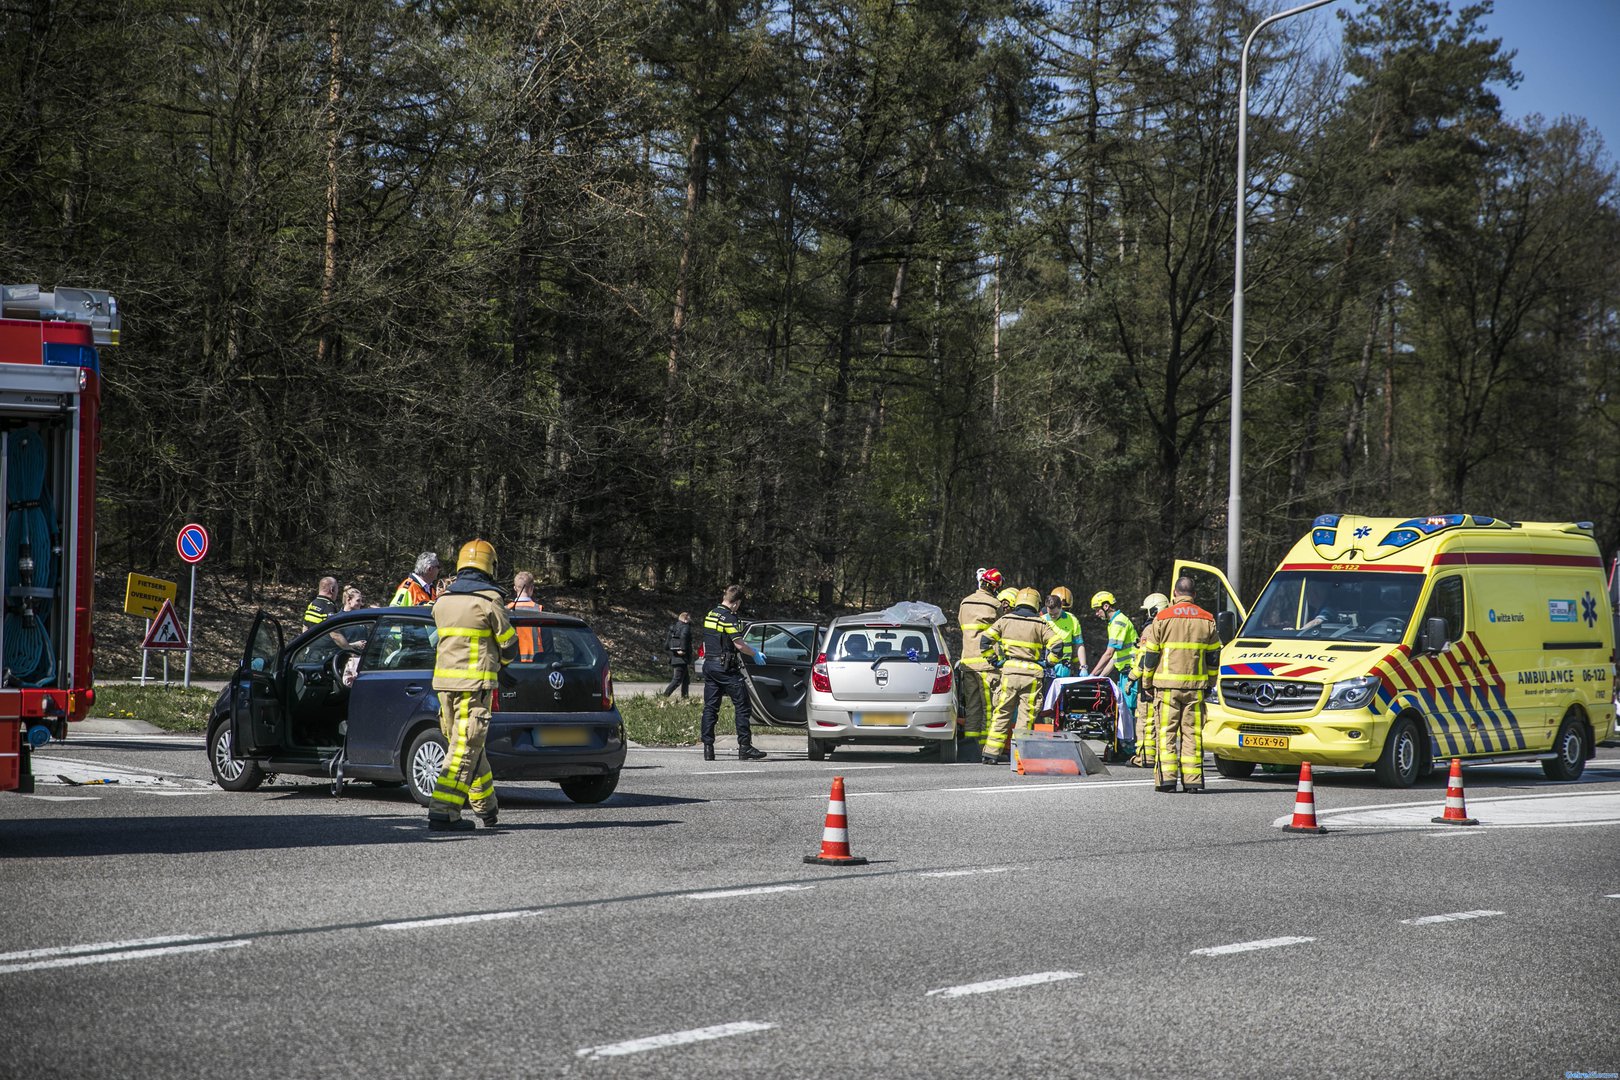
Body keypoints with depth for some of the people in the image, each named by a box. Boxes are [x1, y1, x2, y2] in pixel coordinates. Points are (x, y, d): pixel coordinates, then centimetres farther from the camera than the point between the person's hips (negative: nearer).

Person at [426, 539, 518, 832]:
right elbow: (508, 645, -3)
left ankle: (487, 807, 27)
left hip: (444, 679, 7)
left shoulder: (442, 601, 10)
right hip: (475, 682, -7)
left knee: (465, 744, 17)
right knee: (465, 748, -7)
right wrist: (500, 662, 20)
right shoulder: (489, 601, -9)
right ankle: (443, 813, -14)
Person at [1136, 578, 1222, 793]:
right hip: (1196, 686, 2)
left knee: (1167, 731, 1)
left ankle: (1166, 778, -5)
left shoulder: (1162, 618, -1)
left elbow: (1150, 655, 1)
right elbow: (1214, 656, 12)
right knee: (1192, 733, 4)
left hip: (1167, 686, -2)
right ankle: (1192, 780, 1)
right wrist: (1209, 683, 22)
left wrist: (1147, 684, 10)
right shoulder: (1207, 620, 7)